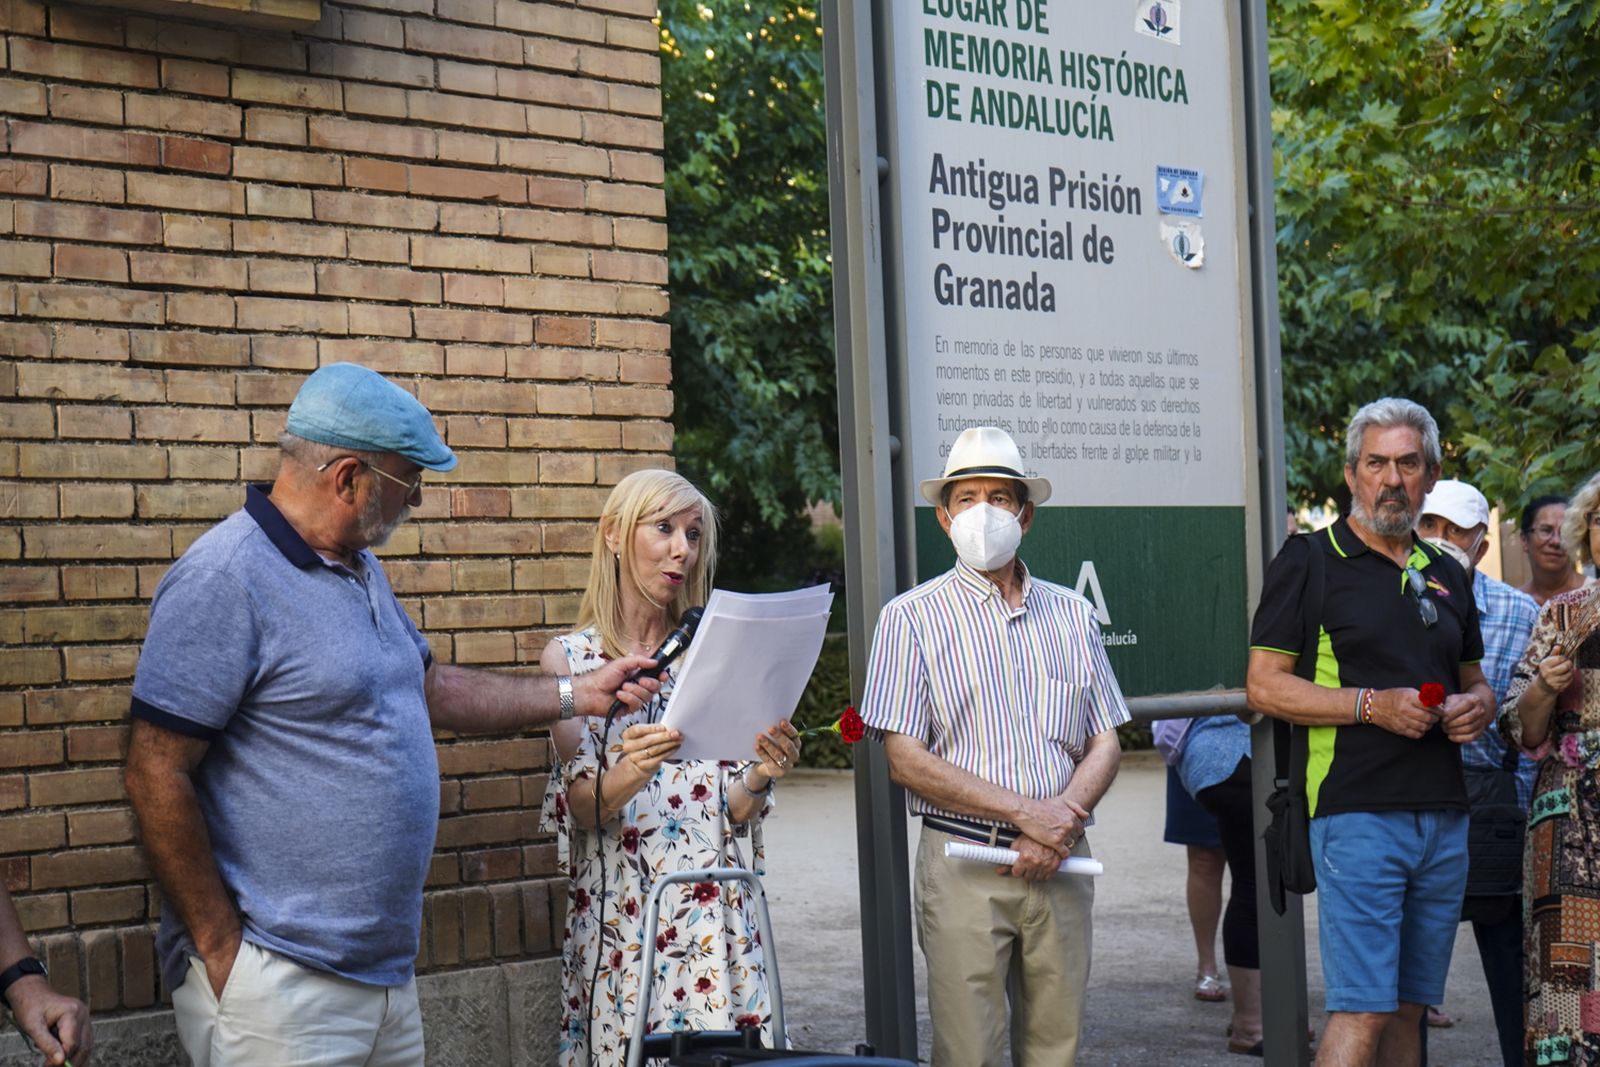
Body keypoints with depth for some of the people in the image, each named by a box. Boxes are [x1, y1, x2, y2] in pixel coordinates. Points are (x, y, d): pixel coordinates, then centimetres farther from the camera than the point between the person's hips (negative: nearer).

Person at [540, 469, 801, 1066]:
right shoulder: (570, 658, 3)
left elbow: (733, 809, 6)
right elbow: (580, 806, -7)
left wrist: (761, 776, -15)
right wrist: (626, 776, -27)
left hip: (716, 917, 2)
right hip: (620, 915, -2)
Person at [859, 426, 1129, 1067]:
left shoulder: (1071, 616, 13)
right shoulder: (913, 617, 1)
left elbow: (1105, 743, 11)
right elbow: (905, 760, -6)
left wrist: (1056, 831, -7)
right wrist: (1024, 811, -13)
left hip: (1061, 866, 3)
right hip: (962, 864, -3)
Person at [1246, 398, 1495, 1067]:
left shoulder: (1446, 576, 18)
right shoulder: (1310, 561, -1)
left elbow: (1475, 681, 28)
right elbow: (1263, 686, -6)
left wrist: (1476, 706, 4)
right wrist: (1372, 706, -16)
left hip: (1444, 815, 6)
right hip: (1356, 812, -6)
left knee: (1409, 1008, 8)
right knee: (1362, 1012, -11)